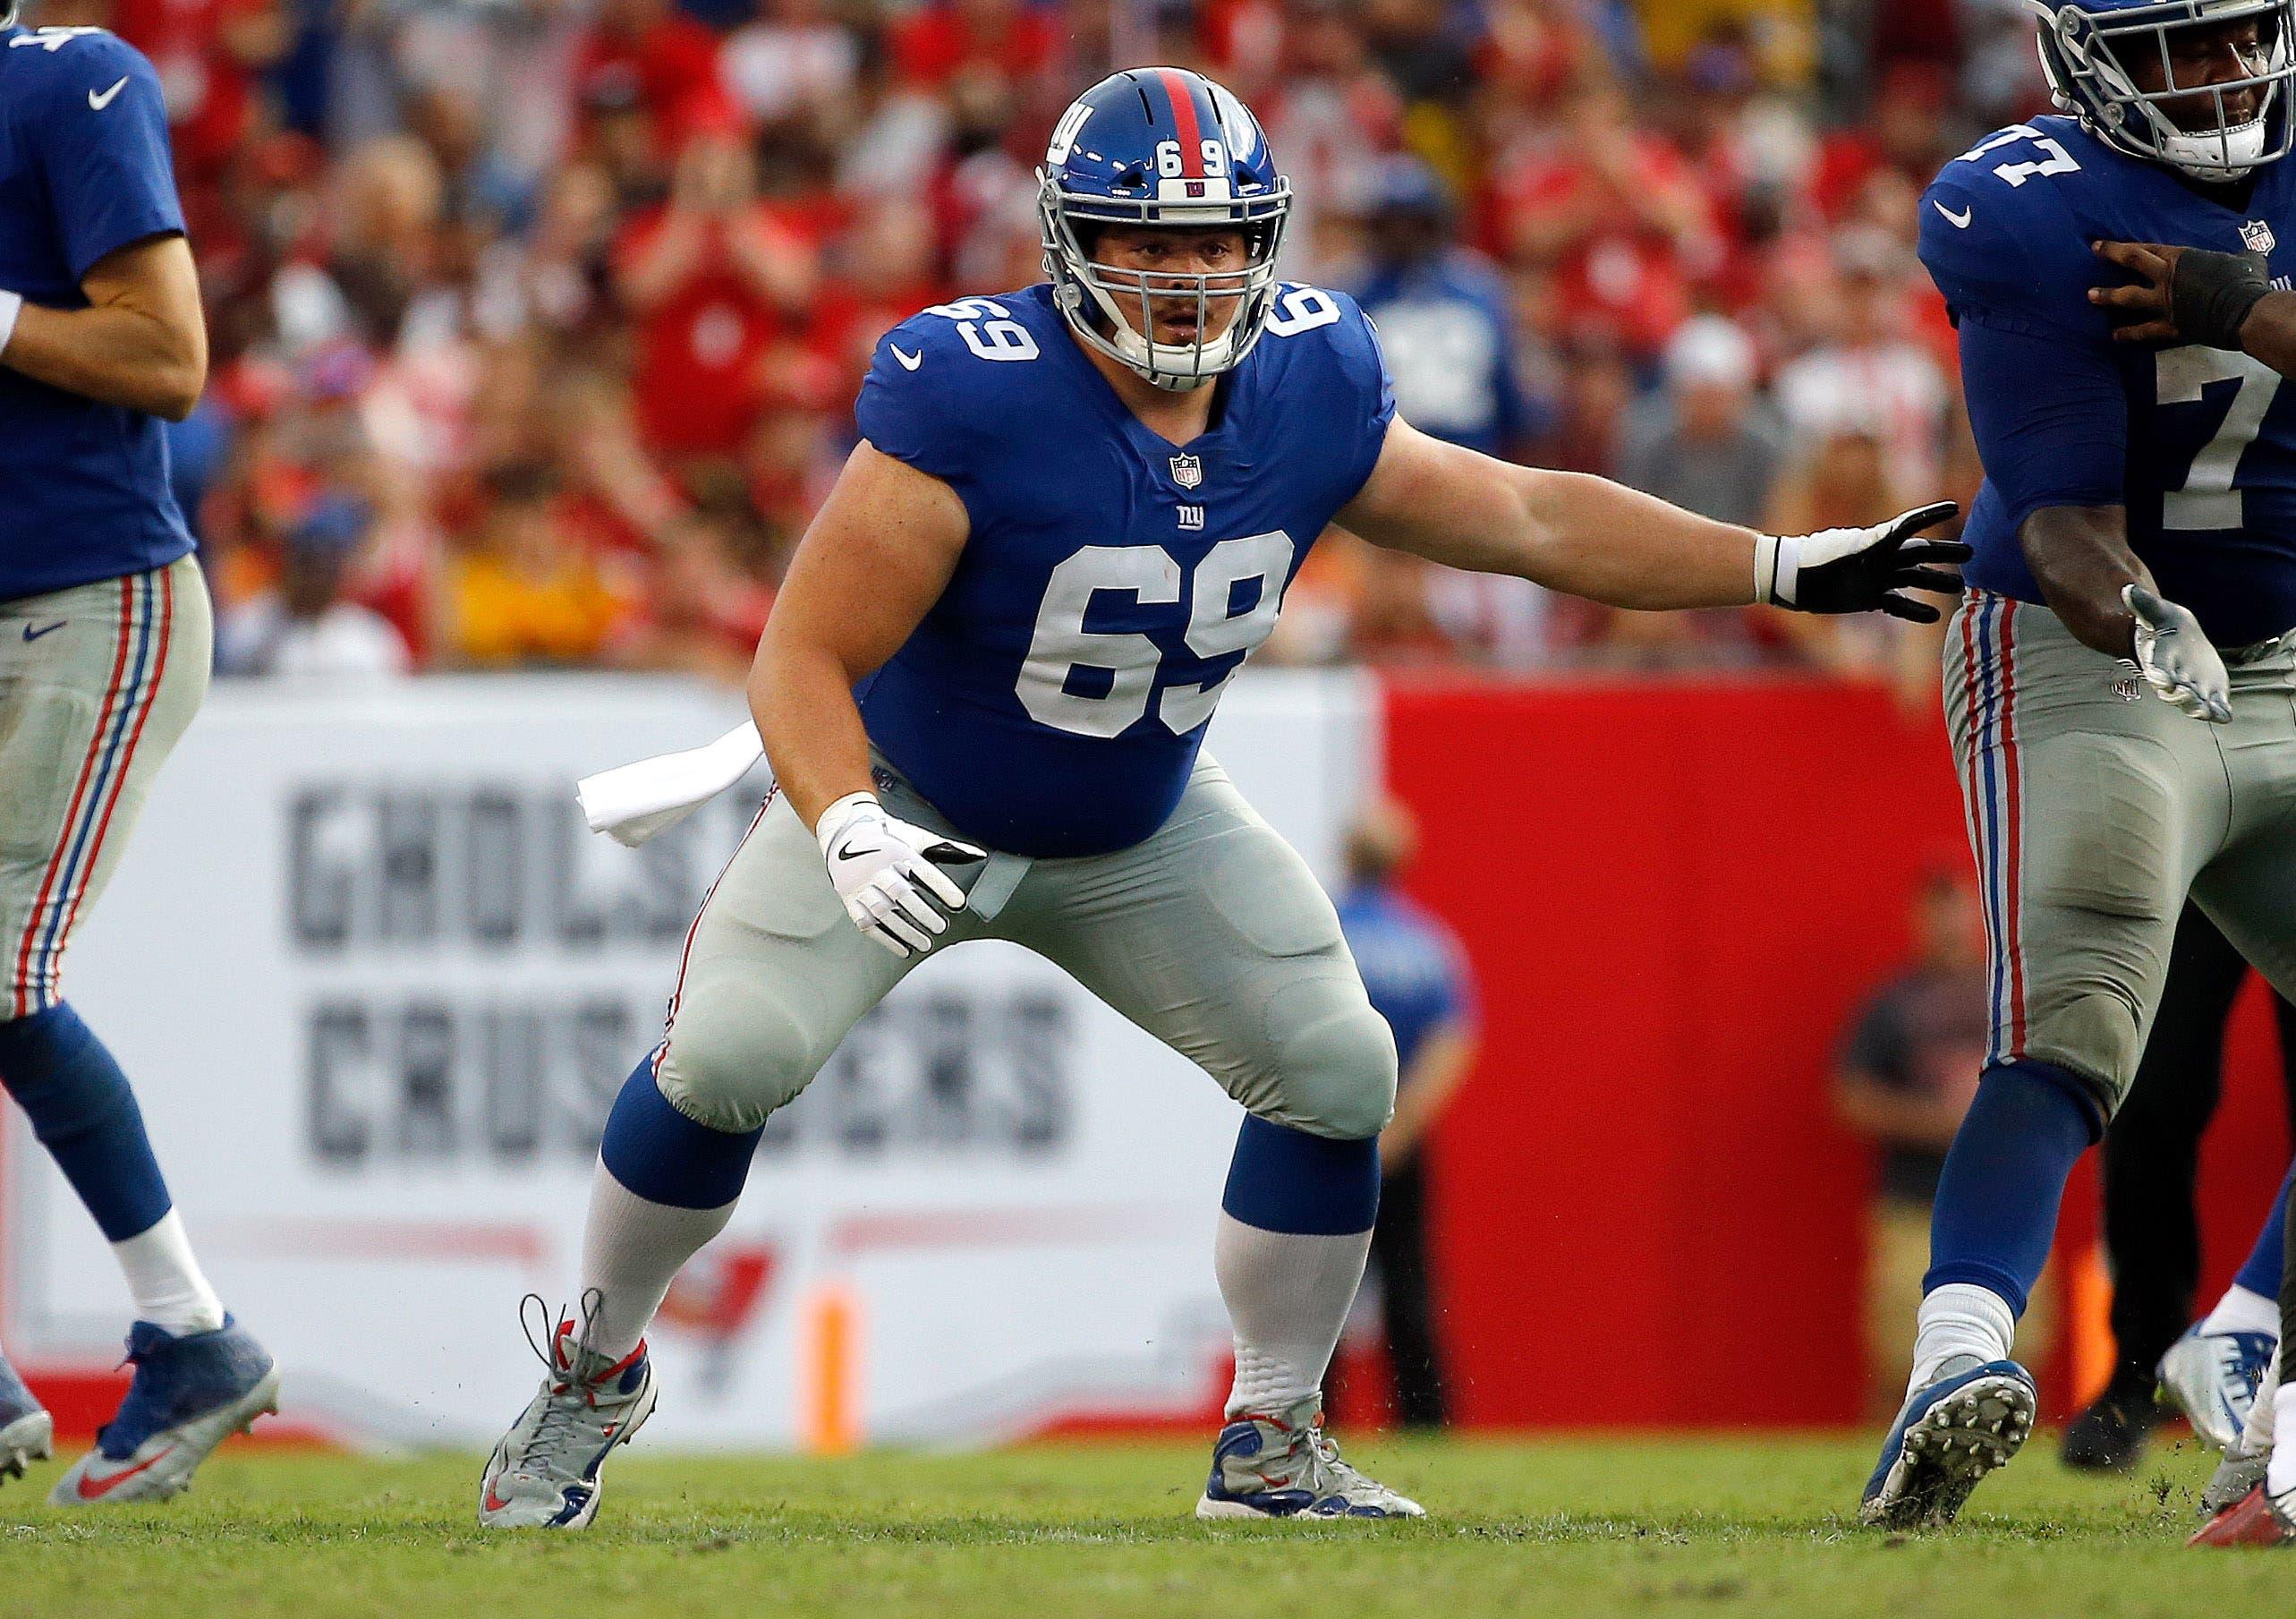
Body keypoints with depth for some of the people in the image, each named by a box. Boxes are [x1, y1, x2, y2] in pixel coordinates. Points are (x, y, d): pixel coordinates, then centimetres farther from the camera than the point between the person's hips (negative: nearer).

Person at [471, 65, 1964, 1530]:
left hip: (1142, 830, 5)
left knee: (1338, 1072, -5)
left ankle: (1272, 1447, 11)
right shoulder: (974, 400, -32)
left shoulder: (1308, 390, -14)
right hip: (911, 802, -5)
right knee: (728, 1056, -19)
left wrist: (1787, 570, -2)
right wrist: (849, 830, -47)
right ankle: (597, 1368, 6)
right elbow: (807, 656, -29)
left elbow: (1522, 519, -1)